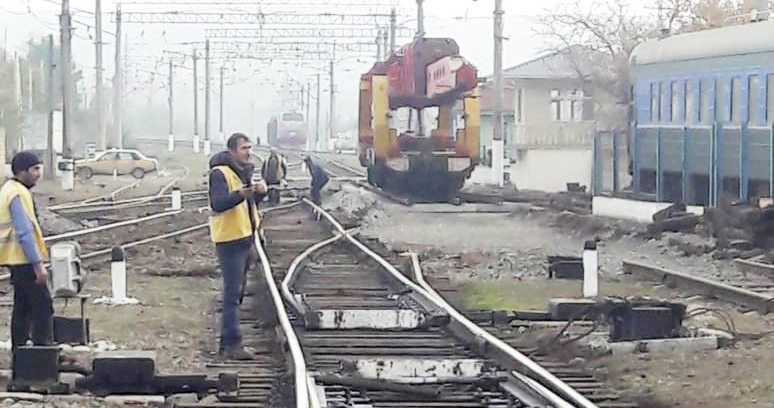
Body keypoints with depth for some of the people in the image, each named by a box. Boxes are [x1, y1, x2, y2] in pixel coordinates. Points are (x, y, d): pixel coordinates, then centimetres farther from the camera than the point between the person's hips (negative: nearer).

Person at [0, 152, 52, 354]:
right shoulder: (18, 194, -17)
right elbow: (25, 233, -22)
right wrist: (38, 264, -22)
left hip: (16, 261, 10)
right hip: (25, 260, -10)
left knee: (22, 307, 14)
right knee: (43, 307, -8)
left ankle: (18, 350, 17)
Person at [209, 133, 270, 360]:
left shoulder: (245, 171, 16)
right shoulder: (220, 173, -13)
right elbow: (217, 203, -27)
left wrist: (260, 193, 3)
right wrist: (239, 195, -43)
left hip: (246, 238, 9)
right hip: (230, 240, -9)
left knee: (235, 293, 13)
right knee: (232, 293, -9)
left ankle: (227, 344, 21)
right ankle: (231, 345, -8)